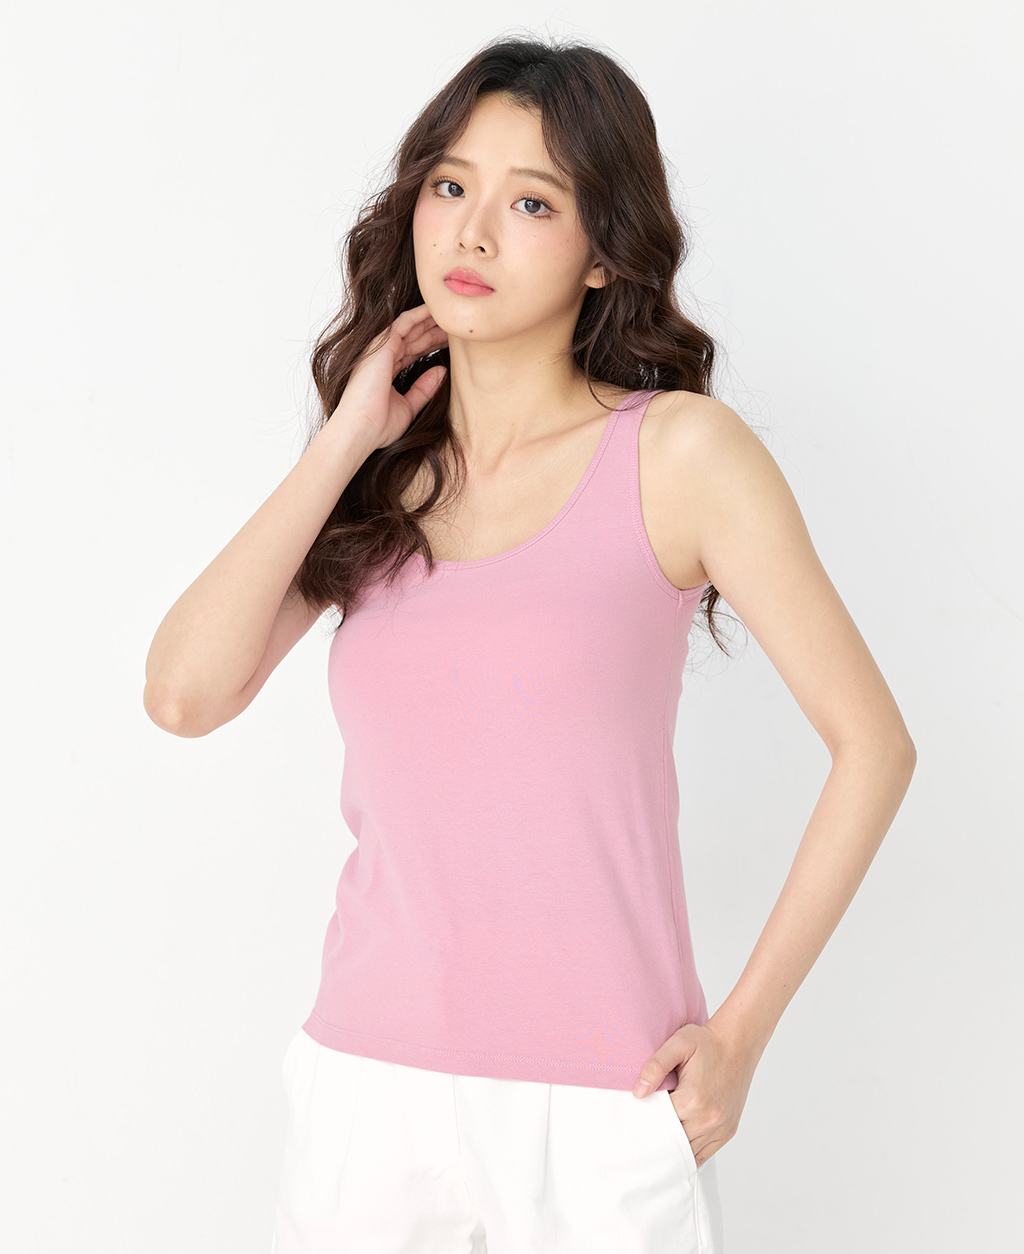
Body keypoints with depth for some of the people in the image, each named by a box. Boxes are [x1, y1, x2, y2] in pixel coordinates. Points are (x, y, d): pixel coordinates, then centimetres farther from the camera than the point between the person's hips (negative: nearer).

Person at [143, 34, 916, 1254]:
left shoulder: (681, 451, -6)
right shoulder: (377, 474, 6)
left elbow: (872, 742, -5)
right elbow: (184, 693, -7)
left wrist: (742, 1030, -7)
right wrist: (343, 441, -6)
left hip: (600, 1109, -3)